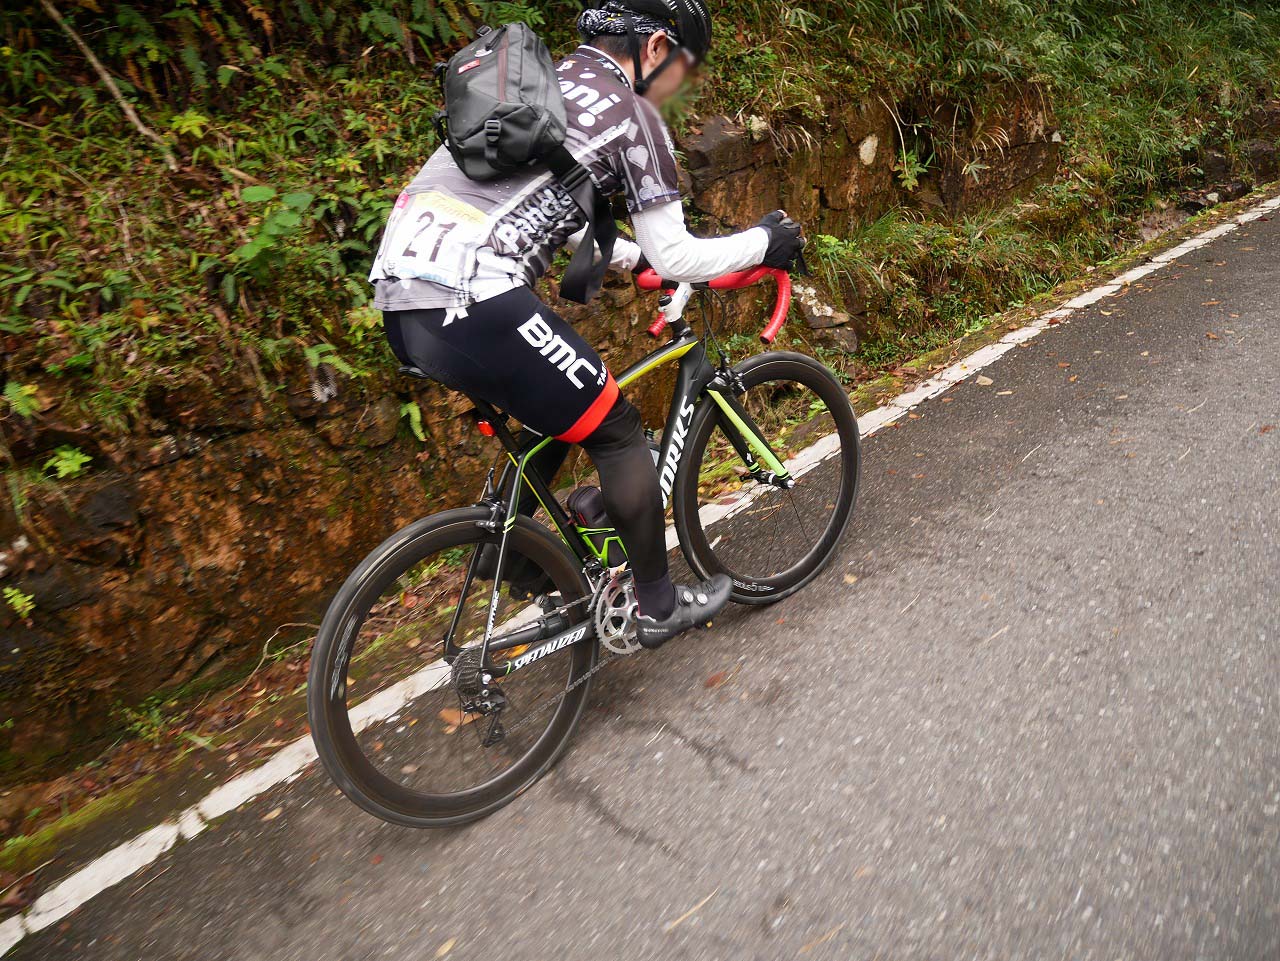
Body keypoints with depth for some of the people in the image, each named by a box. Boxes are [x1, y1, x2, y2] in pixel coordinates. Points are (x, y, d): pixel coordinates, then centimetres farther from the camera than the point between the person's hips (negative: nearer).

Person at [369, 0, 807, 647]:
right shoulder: (631, 114, 1)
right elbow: (675, 258, 1)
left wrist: (636, 257, 38)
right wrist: (764, 241, 17)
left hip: (402, 300, 9)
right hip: (471, 303, -9)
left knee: (558, 411, 26)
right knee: (616, 430, 7)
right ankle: (658, 608, 19)